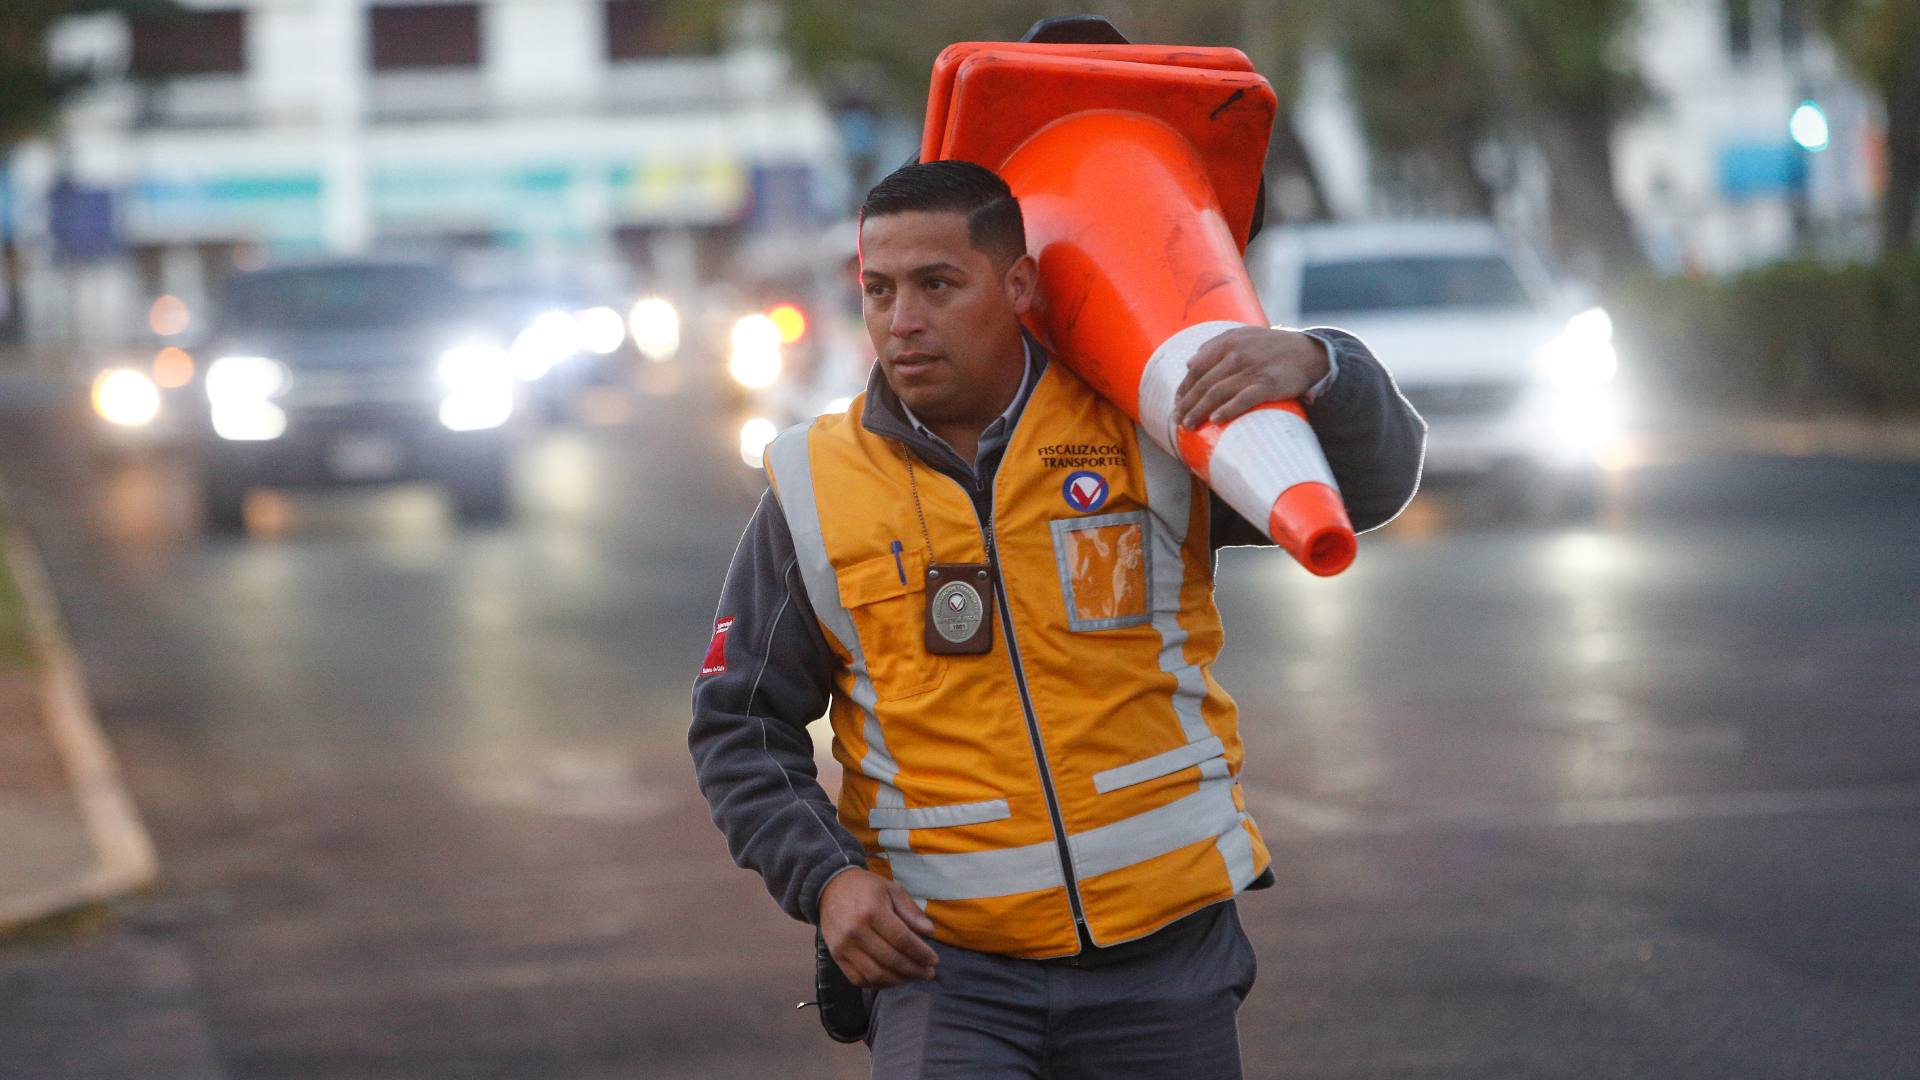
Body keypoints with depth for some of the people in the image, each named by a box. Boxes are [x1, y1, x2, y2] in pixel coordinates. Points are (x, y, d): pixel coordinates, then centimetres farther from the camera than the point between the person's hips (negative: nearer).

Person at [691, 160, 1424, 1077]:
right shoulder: (814, 493, 1)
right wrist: (822, 879, -10)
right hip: (946, 958, -1)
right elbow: (740, 729, 7)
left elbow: (1371, 480, -4)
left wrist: (1313, 367, -25)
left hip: (1164, 949, 1)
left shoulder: (1145, 433, 0)